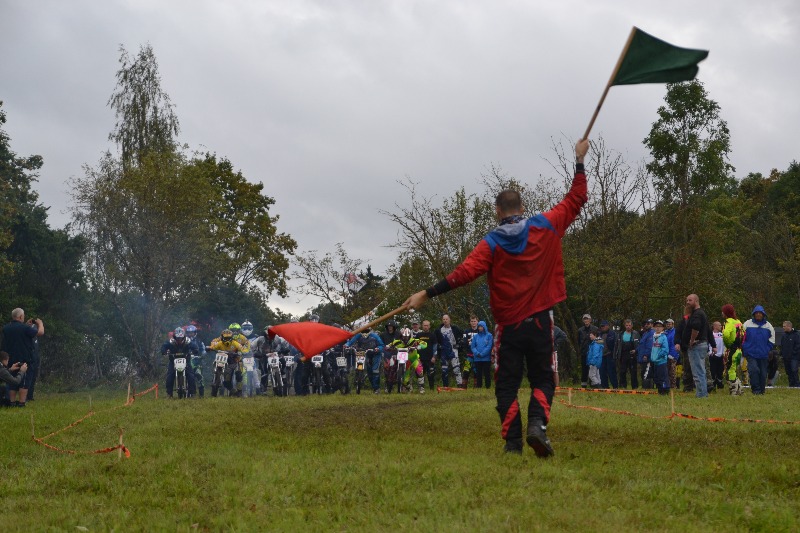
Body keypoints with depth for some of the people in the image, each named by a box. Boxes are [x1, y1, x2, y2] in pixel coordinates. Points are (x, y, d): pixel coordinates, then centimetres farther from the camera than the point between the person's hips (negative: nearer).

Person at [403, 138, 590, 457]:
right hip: (540, 320, 1)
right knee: (543, 379, 9)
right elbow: (575, 200, 8)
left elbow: (464, 273, -17)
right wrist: (579, 161, 17)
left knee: (507, 384, 8)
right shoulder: (545, 228, 0)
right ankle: (537, 424, -16)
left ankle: (512, 440, -1)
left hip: (509, 324, -1)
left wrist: (427, 294, -16)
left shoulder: (491, 243, -6)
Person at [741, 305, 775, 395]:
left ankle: (762, 390, 18)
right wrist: (745, 348, 0)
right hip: (751, 354, -2)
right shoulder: (747, 324, 1)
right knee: (753, 370, -18)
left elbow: (772, 339, 15)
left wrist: (767, 349, 3)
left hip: (763, 354, 2)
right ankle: (756, 389, -10)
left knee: (763, 373, 5)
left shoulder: (768, 326, 8)